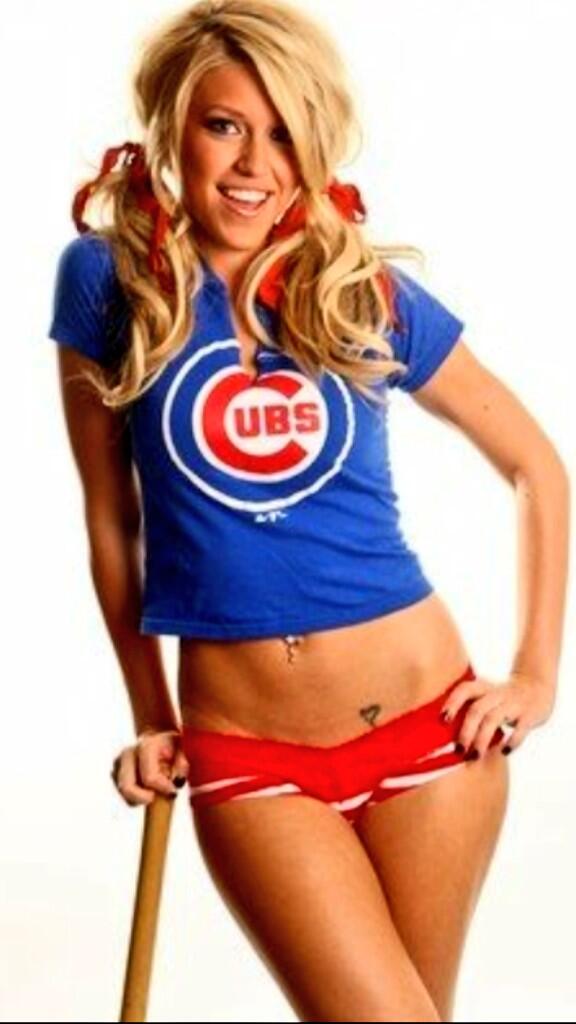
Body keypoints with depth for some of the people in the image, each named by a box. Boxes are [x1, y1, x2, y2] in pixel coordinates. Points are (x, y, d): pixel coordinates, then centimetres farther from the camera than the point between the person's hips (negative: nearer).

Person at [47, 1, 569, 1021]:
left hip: (427, 715, 2)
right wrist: (150, 719, 8)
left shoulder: (369, 294, 1)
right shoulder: (109, 277, -2)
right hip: (243, 745, -1)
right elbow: (111, 522, 4)